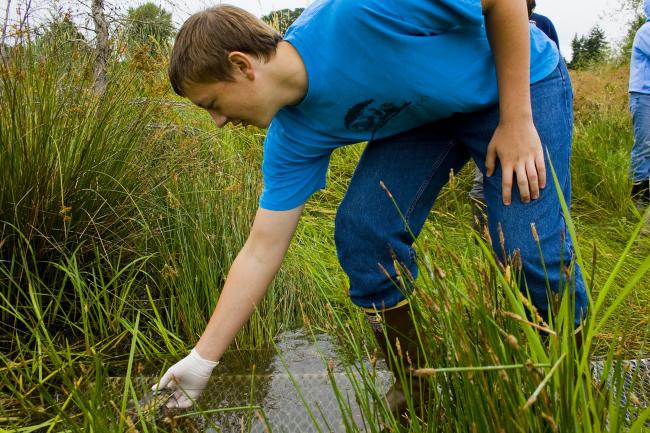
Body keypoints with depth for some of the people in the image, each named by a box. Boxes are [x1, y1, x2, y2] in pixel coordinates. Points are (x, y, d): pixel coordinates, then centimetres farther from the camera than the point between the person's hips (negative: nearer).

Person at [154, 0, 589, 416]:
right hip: (421, 115, 5)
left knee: (531, 251, -19)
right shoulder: (294, 135, -16)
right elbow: (260, 254, -11)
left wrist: (516, 120, -23)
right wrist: (202, 359, -8)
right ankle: (414, 391, 9)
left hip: (519, 78, -4)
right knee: (360, 235, -12)